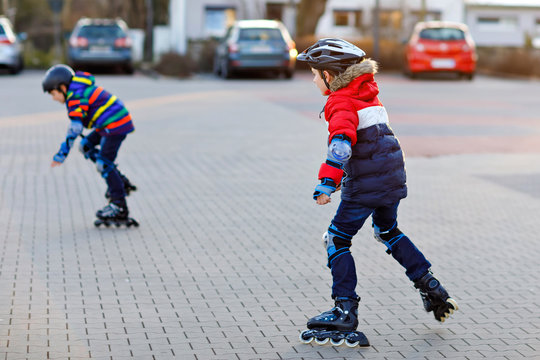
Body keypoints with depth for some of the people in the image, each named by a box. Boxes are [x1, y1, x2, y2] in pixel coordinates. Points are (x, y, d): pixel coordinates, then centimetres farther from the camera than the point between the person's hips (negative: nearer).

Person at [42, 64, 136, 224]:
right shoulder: (80, 89, 13)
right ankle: (120, 182, 13)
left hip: (116, 126, -11)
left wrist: (62, 153, -26)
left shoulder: (76, 98, -17)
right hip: (111, 125, 11)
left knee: (104, 164, -7)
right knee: (86, 146, 16)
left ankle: (119, 207, -2)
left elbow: (75, 128, -26)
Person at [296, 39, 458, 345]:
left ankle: (346, 310, -2)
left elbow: (341, 142, -30)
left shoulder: (342, 104, -12)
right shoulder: (368, 95, 16)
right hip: (393, 178, 9)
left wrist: (328, 181, -39)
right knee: (388, 231, 28)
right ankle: (432, 288, 28)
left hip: (365, 185, -9)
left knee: (337, 239, 0)